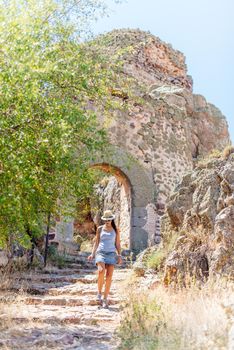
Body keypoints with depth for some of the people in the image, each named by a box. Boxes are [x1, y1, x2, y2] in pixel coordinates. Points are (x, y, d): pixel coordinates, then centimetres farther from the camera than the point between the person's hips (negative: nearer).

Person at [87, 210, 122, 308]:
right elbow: (96, 242, 13)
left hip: (111, 254, 1)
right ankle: (99, 293, -9)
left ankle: (105, 299, 4)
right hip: (101, 252, 0)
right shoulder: (100, 229, 10)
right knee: (101, 271, -26)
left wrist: (119, 255, -2)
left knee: (109, 276, -5)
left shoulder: (116, 230, 9)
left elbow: (117, 244, 10)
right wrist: (92, 254, 4)